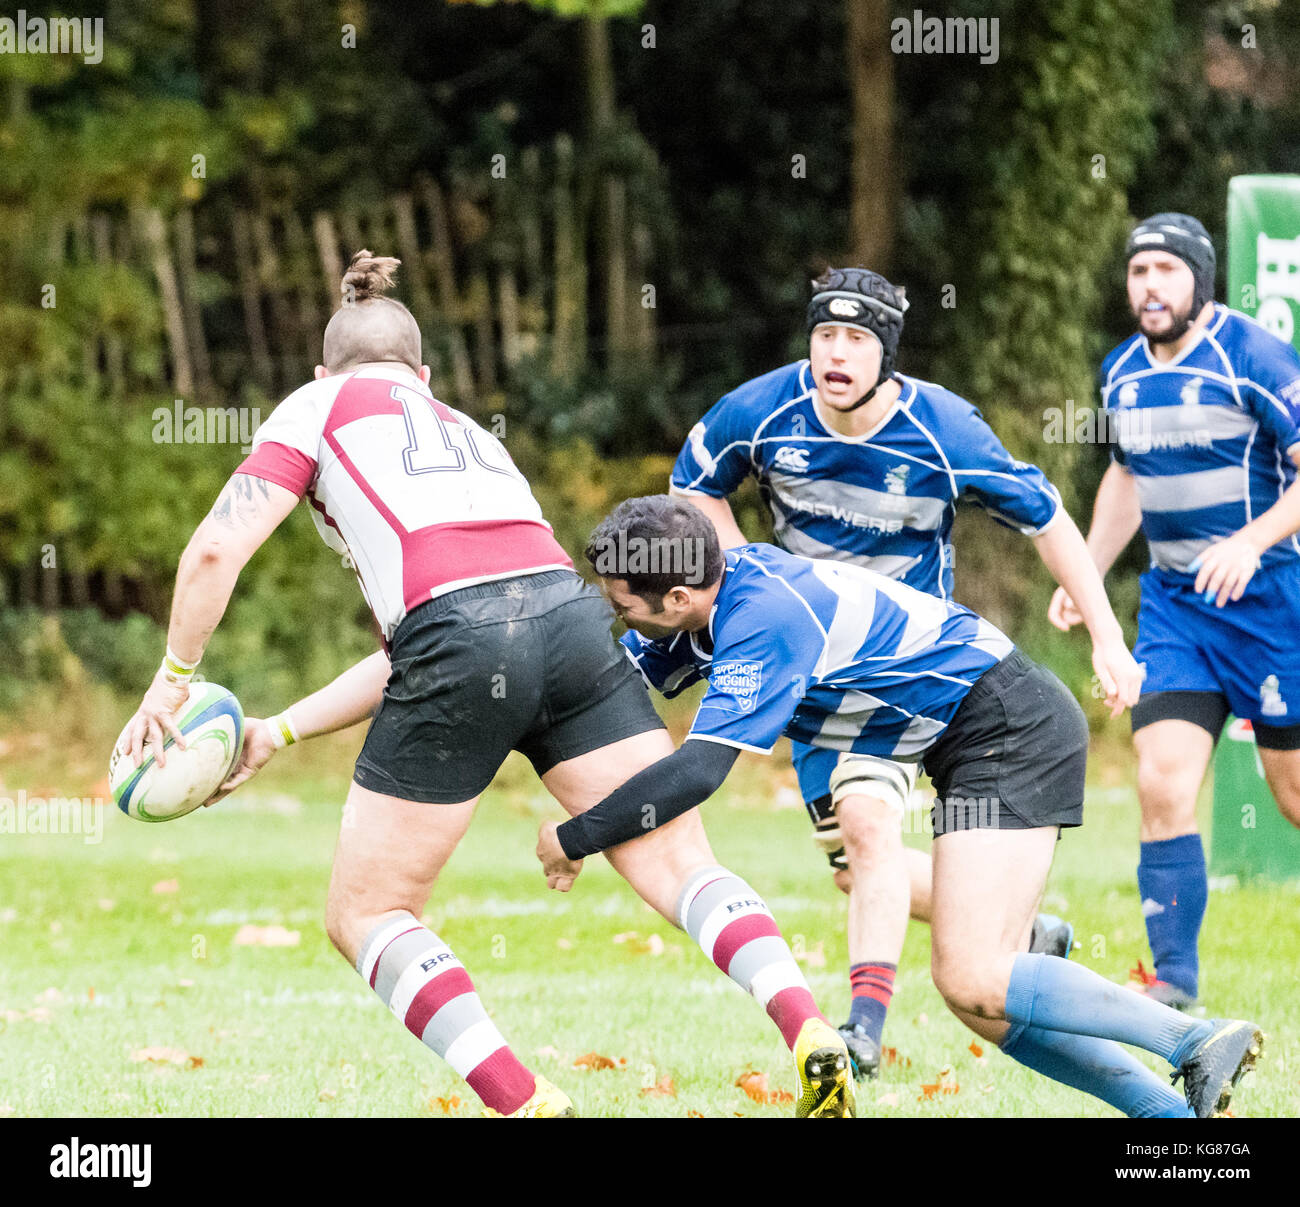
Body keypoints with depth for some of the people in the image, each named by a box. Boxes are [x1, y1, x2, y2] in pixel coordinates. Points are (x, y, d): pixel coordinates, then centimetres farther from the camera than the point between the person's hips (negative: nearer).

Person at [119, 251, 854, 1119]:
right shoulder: (467, 430, 36)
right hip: (573, 615, 5)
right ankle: (809, 1031, -21)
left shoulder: (322, 404, 21)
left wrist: (173, 681, 20)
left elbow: (217, 550, 7)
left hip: (460, 643, -5)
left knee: (366, 916, 8)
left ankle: (526, 1103, -9)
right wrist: (280, 732, 35)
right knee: (679, 864, 5)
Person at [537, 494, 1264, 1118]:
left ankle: (1199, 1043, -17)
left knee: (972, 982, -19)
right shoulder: (722, 587, 3)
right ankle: (1173, 1110, 0)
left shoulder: (764, 622, -25)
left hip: (1010, 729, -10)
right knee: (984, 997, 3)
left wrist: (574, 839, -21)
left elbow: (697, 772, -32)